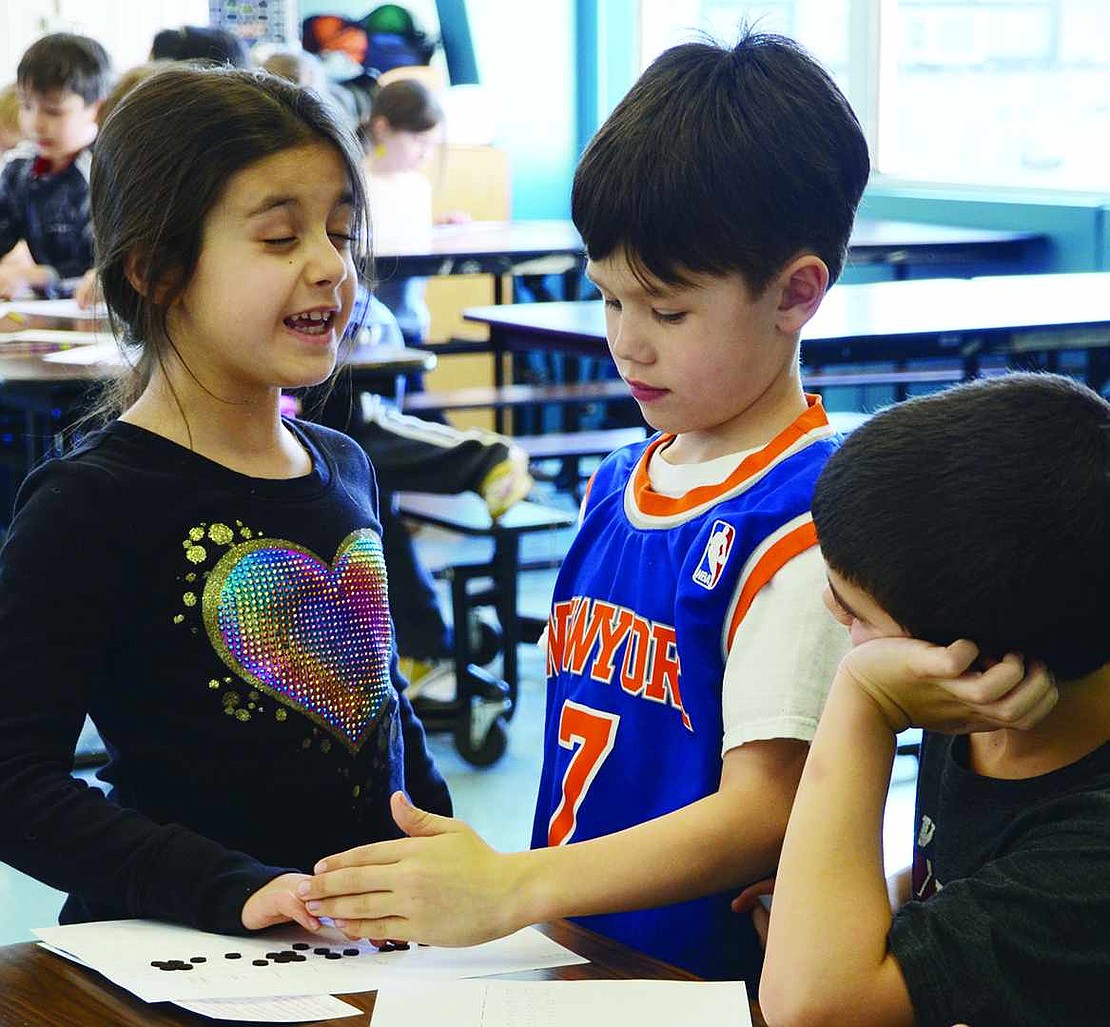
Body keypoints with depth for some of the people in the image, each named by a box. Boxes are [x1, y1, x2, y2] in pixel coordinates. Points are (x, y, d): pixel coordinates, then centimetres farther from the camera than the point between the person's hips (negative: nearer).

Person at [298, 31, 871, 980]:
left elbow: (765, 808, -16)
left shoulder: (801, 526, -11)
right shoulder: (617, 483, 13)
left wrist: (508, 889, -22)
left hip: (711, 977, -6)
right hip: (573, 954, 6)